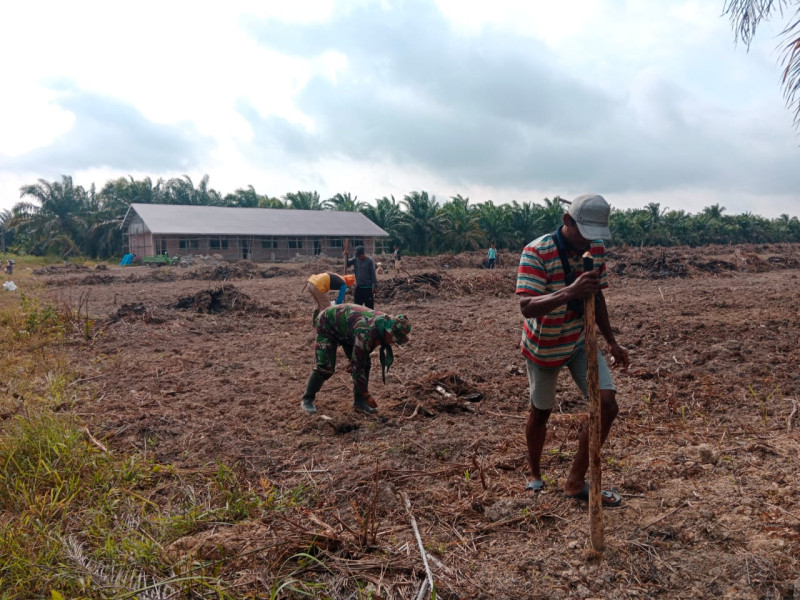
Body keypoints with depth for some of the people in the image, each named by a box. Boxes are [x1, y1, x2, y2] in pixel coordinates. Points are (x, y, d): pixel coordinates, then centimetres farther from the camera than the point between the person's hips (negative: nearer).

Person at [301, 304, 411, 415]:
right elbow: (357, 366, -34)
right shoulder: (366, 333, -42)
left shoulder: (385, 322, -17)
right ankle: (307, 400, 6)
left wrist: (353, 362, 9)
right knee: (325, 367, -15)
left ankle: (359, 401, 8)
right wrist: (367, 396, -27)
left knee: (365, 363, -3)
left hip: (345, 328, 8)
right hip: (328, 325, -8)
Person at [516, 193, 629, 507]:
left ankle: (576, 482, 8)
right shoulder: (536, 252, -26)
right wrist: (569, 292, -50)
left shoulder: (597, 249, -7)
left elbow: (597, 298, 7)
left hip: (581, 340, 5)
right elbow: (527, 307, -36)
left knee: (607, 404, -8)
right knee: (540, 411, 11)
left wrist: (612, 341, 9)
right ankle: (535, 477, 36)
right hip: (544, 345, -5)